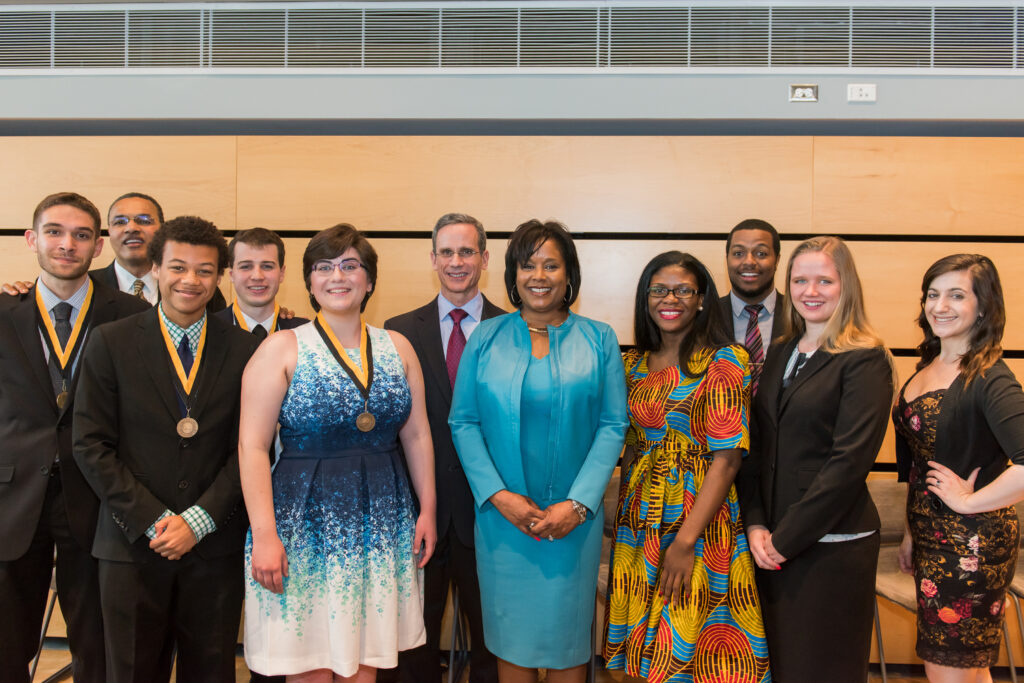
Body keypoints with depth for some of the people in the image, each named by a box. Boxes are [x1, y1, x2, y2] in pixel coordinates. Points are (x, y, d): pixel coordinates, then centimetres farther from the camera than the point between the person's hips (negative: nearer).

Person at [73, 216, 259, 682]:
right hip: (133, 545, 0)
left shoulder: (244, 350, 2)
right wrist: (153, 521, -10)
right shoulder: (110, 342, 0)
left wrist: (197, 521, -9)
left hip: (216, 549, 1)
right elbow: (91, 445, -3)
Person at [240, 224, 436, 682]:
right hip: (306, 526, -3)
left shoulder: (397, 348, 6)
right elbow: (252, 446, -10)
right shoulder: (283, 349, -5)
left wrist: (427, 509, 6)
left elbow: (417, 435, 9)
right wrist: (264, 535, -15)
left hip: (381, 525, 3)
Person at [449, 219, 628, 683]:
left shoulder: (598, 340, 2)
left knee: (567, 633, 11)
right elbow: (463, 422, 0)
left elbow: (613, 425, -3)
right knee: (511, 635, 11)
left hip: (574, 519, 0)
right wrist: (497, 495, -11)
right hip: (502, 515, 1)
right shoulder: (486, 338, 3)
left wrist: (578, 503, -12)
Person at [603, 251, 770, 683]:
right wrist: (625, 519, 7)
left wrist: (686, 540, -19)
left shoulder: (725, 361, -10)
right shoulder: (634, 364, 7)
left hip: (700, 519, -5)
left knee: (686, 647, 4)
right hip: (639, 521, 5)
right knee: (642, 647, 14)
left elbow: (727, 458, -15)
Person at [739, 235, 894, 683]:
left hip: (832, 544, -6)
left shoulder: (865, 360, -9)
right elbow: (756, 445, 8)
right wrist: (755, 524, -4)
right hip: (772, 546, 6)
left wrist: (786, 539, -15)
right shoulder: (779, 354, 11)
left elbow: (849, 461, -16)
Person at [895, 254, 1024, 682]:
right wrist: (911, 533, 17)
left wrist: (969, 500, -20)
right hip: (932, 539, 7)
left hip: (971, 545, -7)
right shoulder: (927, 368, 6)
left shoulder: (989, 379, -18)